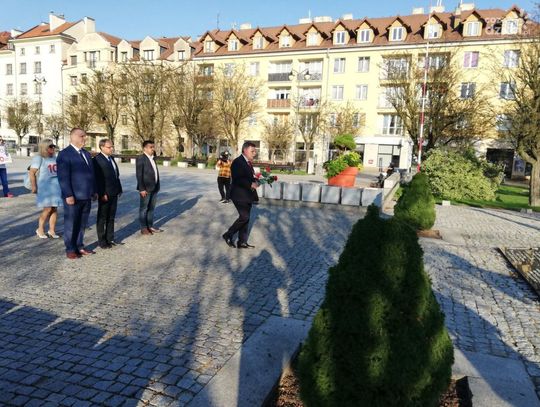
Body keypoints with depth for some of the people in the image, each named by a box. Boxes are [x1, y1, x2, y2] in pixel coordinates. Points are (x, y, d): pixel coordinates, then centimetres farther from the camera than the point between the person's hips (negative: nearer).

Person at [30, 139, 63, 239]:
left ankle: (52, 230, 13)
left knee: (54, 208, 4)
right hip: (45, 187, -6)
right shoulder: (38, 158, -6)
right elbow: (32, 173, -10)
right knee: (47, 209, -8)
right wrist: (34, 187, -17)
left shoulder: (55, 157, 12)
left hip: (56, 186, 6)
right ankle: (40, 229, 11)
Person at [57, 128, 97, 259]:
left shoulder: (86, 154, 16)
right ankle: (70, 250, 14)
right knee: (71, 224, 4)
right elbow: (63, 177, -14)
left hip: (86, 196, 7)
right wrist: (68, 195, -20)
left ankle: (79, 247, 23)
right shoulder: (64, 154, -8)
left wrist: (94, 191, 14)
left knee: (82, 224, 13)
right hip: (73, 197, -7)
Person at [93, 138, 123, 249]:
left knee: (111, 218, 15)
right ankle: (102, 241, 14)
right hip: (104, 195, -8)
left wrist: (119, 189, 13)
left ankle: (110, 238, 25)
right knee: (102, 218, 5)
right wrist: (102, 194, -20)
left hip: (114, 194, 8)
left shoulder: (111, 158, 14)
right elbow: (97, 178, -17)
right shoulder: (97, 160, -12)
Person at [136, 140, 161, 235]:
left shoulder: (152, 158, 13)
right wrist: (142, 189, -18)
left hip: (154, 188, 7)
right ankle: (143, 228, 11)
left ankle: (150, 226, 23)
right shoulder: (140, 158, -11)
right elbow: (139, 175, -14)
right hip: (146, 189, -7)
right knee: (144, 209, 3)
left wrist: (157, 186, 10)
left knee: (151, 208, 14)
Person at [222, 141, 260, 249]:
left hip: (247, 195, 9)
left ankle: (242, 242, 18)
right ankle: (228, 235, 6)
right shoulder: (238, 162, -15)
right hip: (240, 195, -9)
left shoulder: (248, 162, 14)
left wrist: (255, 181, 1)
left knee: (246, 218, 10)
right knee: (244, 217, -12)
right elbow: (237, 179, -24)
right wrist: (250, 184, -25)